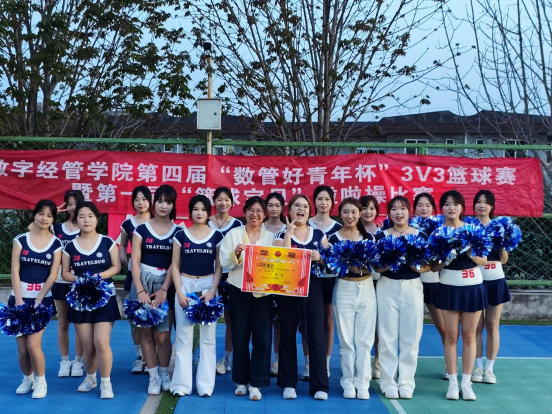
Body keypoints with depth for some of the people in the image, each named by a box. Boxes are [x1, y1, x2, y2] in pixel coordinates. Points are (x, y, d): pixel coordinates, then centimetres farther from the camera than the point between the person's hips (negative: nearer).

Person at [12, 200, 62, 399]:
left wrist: (37, 302, -11)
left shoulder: (56, 244, 0)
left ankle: (41, 382, 9)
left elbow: (53, 275, -4)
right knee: (22, 347, 4)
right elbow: (15, 271, -2)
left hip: (43, 299, -1)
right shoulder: (21, 239, 1)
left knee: (33, 345, -11)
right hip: (20, 298, 2)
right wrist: (19, 300, -11)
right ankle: (27, 379, 27)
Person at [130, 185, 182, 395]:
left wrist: (164, 289, -13)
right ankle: (153, 376, 13)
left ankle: (165, 373, 16)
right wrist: (140, 290, -11)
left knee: (162, 335, -4)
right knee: (146, 332, 2)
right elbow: (135, 261, -1)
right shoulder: (141, 229, 3)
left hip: (167, 284, -1)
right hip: (143, 282, 1)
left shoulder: (178, 231, 3)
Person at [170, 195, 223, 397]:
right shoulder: (181, 235, 4)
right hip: (185, 285, 0)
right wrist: (179, 292, -7)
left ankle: (206, 384, 8)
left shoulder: (216, 236, 4)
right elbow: (175, 265, 3)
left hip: (208, 286, 0)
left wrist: (212, 291, -9)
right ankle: (182, 383, 6)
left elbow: (219, 267, 3)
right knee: (183, 337, 0)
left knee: (208, 337, 2)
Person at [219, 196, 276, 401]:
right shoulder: (233, 234, 3)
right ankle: (241, 380, 19)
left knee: (262, 337, -2)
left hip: (263, 293, 0)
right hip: (239, 292, 0)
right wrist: (236, 254, -20)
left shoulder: (271, 236, 7)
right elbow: (224, 263, -2)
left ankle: (256, 383, 6)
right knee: (240, 336, 6)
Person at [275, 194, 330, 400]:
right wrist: (289, 232, -12)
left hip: (313, 288, 1)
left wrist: (320, 258, -15)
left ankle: (320, 386, 3)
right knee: (288, 335, 6)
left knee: (316, 335, -3)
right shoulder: (282, 235, 4)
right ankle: (288, 383, 16)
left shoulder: (319, 235, 9)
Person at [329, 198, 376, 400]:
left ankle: (362, 383, 11)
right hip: (344, 289, -2)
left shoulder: (369, 236, 6)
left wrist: (365, 266, -15)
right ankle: (348, 382, 13)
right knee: (346, 339, 3)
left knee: (365, 339, 4)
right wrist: (348, 265, -25)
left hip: (366, 288, 2)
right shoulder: (334, 238, -2)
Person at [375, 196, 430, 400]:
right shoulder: (381, 236, 1)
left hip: (412, 287, 1)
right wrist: (388, 264, -21)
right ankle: (389, 382, 9)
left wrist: (417, 266, -18)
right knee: (388, 336, 2)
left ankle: (406, 382, 13)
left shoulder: (420, 235, 2)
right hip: (387, 287, -1)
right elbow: (375, 266, -1)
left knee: (410, 337, 4)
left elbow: (428, 265, 2)